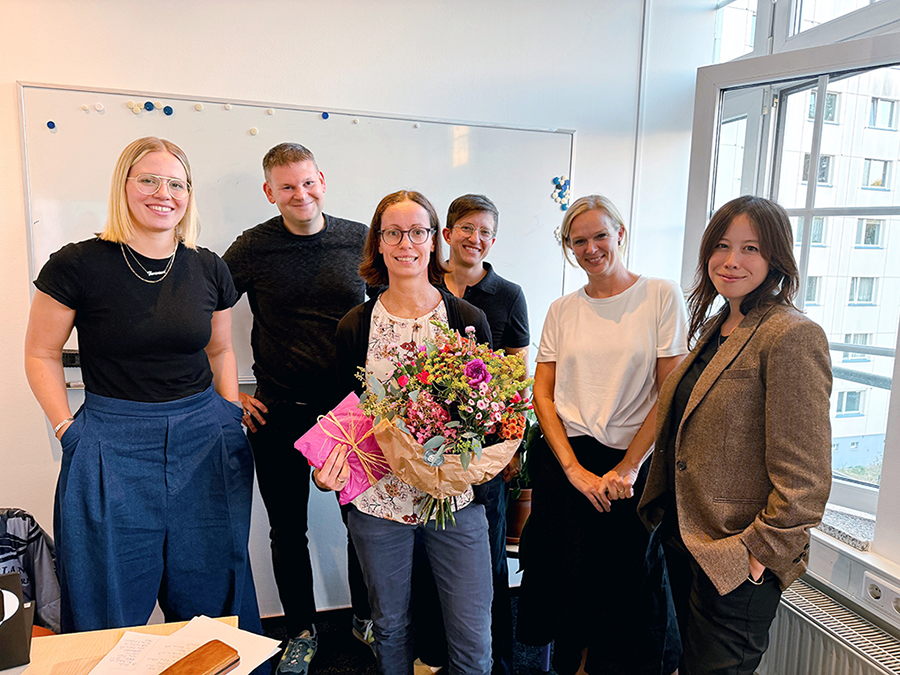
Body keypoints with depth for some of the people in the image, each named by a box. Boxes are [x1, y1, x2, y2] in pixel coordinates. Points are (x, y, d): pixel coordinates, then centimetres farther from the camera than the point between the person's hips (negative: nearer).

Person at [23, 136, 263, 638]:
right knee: (112, 610, 14)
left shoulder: (210, 269, 2)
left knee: (209, 600, 17)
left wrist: (232, 419, 5)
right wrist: (69, 431, -7)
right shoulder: (79, 266, -8)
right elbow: (41, 355, 1)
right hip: (112, 446, -2)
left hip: (205, 444, 3)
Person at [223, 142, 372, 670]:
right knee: (288, 530, 13)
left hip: (352, 406, 1)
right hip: (279, 413, 0)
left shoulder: (359, 239, 0)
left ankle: (366, 618, 38)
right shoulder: (253, 247, -4)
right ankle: (303, 631, 36)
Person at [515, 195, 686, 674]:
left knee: (625, 591, 8)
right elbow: (541, 393, 3)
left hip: (629, 465, -2)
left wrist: (628, 467, -9)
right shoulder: (562, 310, 7)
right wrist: (574, 469, -8)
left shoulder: (662, 296, -2)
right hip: (564, 462, 3)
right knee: (567, 582, 12)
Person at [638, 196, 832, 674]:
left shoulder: (792, 337, -18)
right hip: (684, 539, 8)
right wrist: (659, 506, 14)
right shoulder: (712, 329, 9)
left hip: (738, 566, -8)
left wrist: (762, 550, -16)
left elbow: (803, 476, -20)